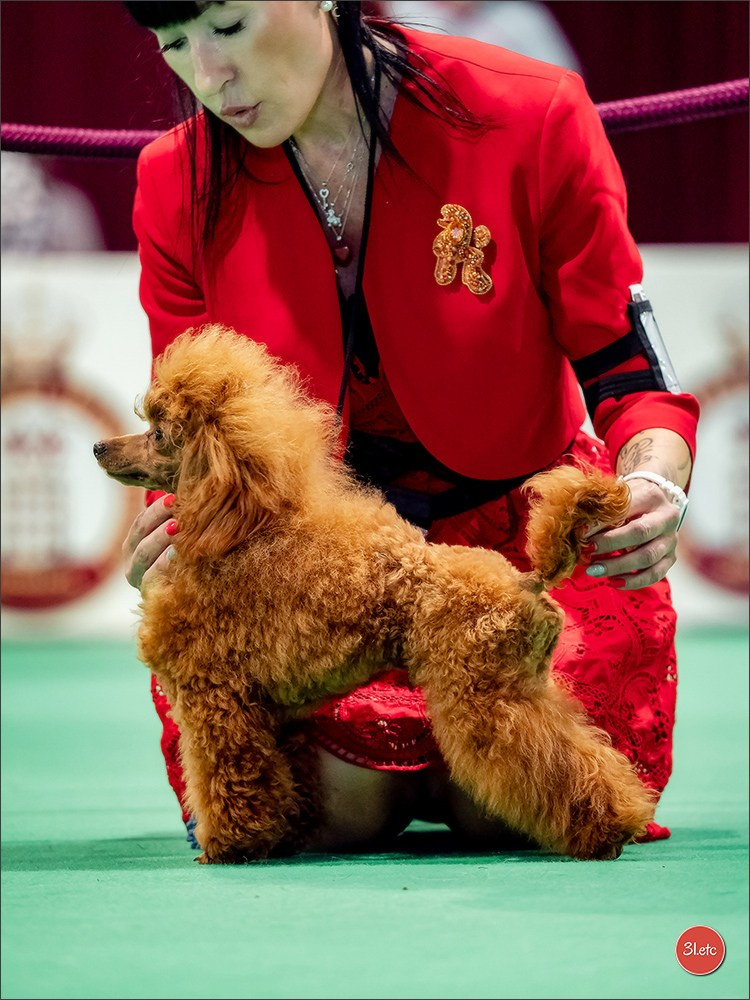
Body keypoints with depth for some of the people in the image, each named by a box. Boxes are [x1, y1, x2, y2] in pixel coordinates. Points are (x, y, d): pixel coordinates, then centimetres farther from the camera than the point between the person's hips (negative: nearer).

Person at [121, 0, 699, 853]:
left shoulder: (528, 118, -15)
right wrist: (172, 537, -25)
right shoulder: (180, 188, -8)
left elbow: (628, 364, -12)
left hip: (521, 527, -1)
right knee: (341, 810, -21)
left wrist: (654, 483, -34)